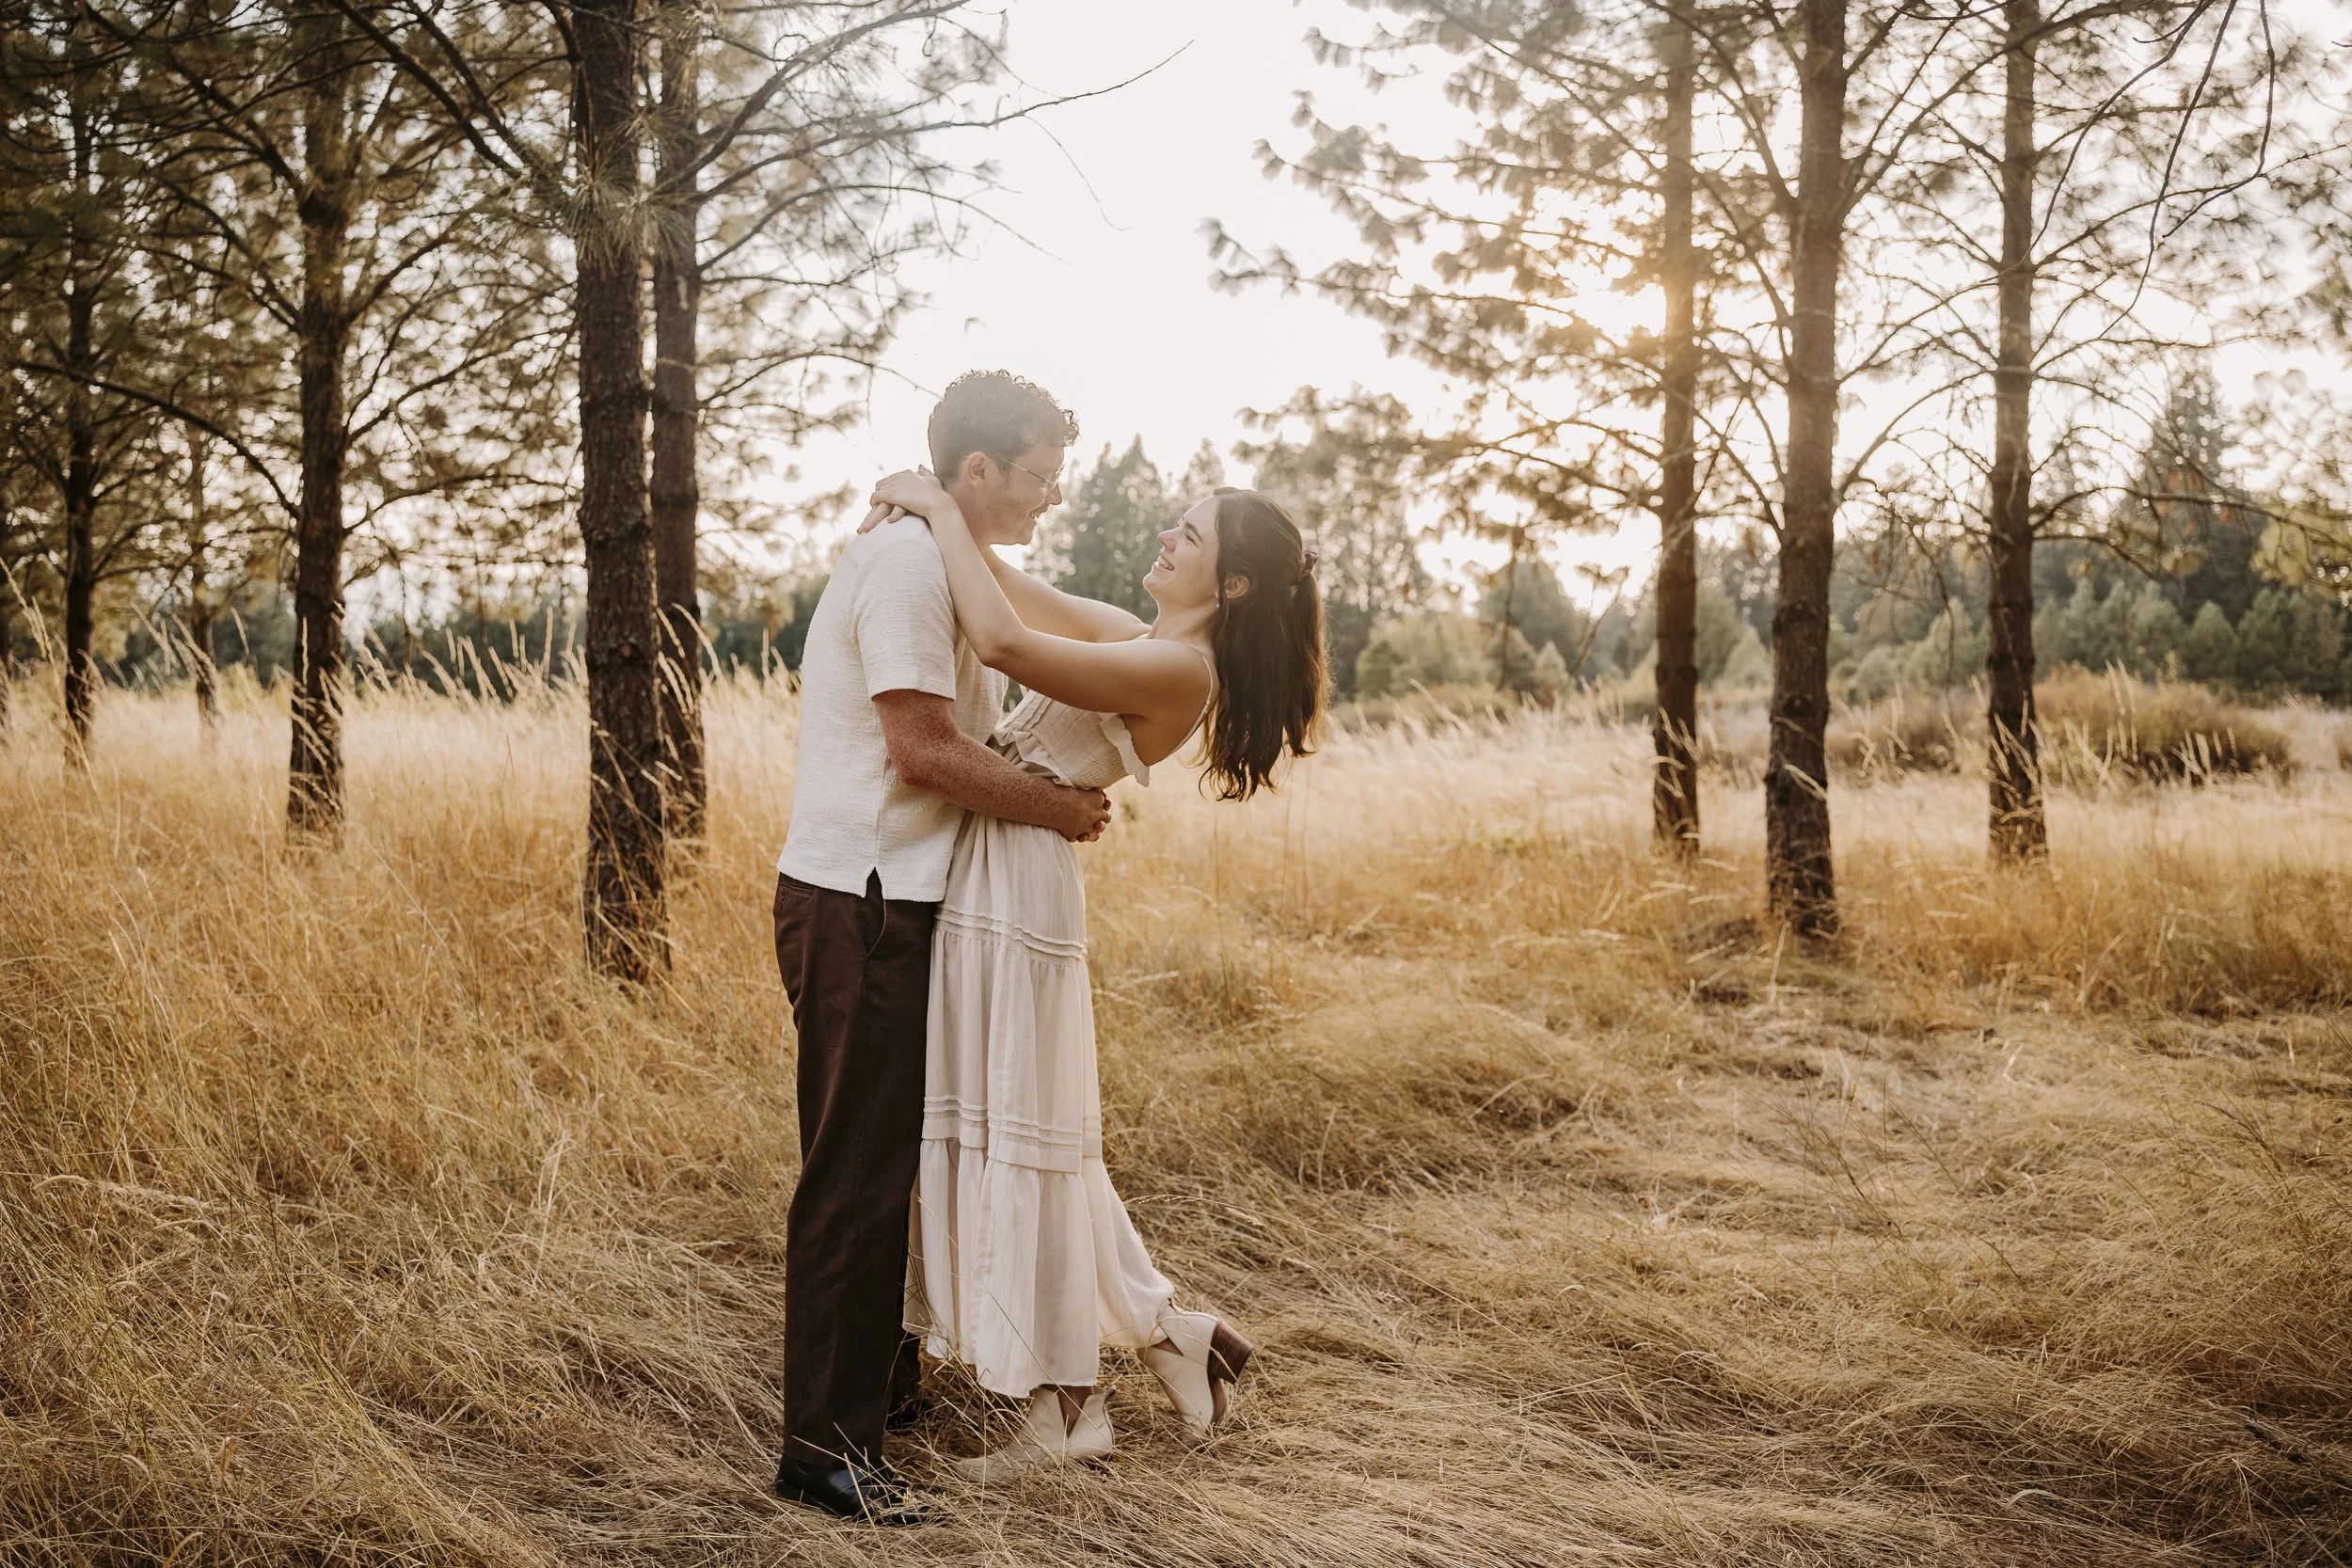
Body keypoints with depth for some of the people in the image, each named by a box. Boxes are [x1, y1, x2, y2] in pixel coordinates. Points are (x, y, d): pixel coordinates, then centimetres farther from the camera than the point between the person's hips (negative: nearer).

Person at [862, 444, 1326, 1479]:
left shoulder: (1178, 670, -16)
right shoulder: (1131, 637, 14)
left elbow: (1004, 640, -27)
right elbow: (1016, 600, 22)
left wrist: (942, 507, -16)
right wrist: (953, 511, 3)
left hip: (1017, 883, -10)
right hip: (984, 876, 10)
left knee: (1020, 1137, -1)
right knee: (1025, 1133, 16)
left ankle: (1064, 1410, 12)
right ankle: (1165, 1334, 28)